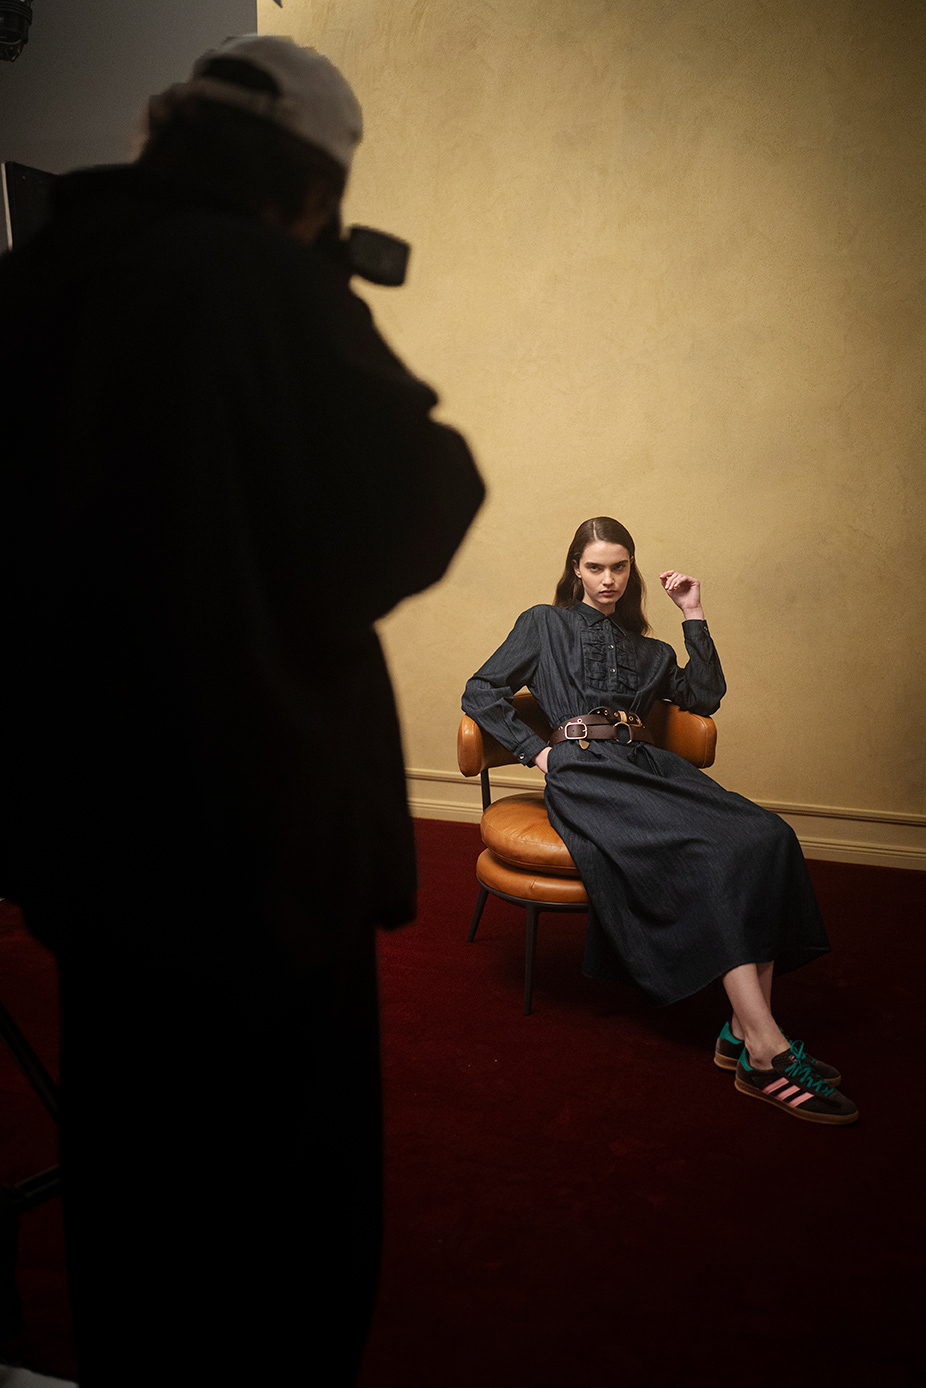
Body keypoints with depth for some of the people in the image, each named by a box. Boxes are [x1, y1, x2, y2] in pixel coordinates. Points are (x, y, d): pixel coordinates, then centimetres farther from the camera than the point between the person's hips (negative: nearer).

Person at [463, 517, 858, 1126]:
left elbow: (706, 696, 16)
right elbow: (481, 692, 9)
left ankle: (745, 1030, -27)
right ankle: (768, 1052, -31)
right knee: (708, 856, -30)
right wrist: (538, 751, -2)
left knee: (767, 837, -24)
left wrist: (694, 616, 16)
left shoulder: (649, 651, 31)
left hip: (649, 765, 5)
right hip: (583, 773, -5)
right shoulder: (544, 624, 18)